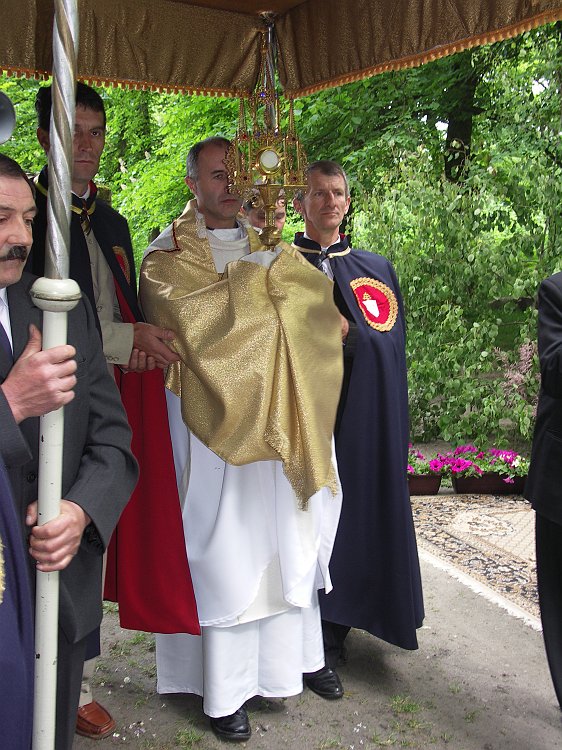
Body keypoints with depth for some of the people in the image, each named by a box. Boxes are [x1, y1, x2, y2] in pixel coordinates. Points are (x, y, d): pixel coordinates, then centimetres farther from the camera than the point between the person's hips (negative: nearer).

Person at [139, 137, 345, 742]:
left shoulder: (266, 246, 16)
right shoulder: (169, 256, 0)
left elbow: (317, 294, 3)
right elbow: (197, 315, -18)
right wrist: (267, 278, -10)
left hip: (277, 419, 5)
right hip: (214, 422, -5)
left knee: (283, 546, 9)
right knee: (224, 550, 0)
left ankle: (281, 662, 25)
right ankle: (225, 690, 13)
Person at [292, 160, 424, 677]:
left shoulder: (376, 269, 14)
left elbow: (391, 345, 8)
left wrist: (344, 329, -7)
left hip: (359, 415, 2)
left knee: (351, 507, 3)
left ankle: (335, 628, 18)